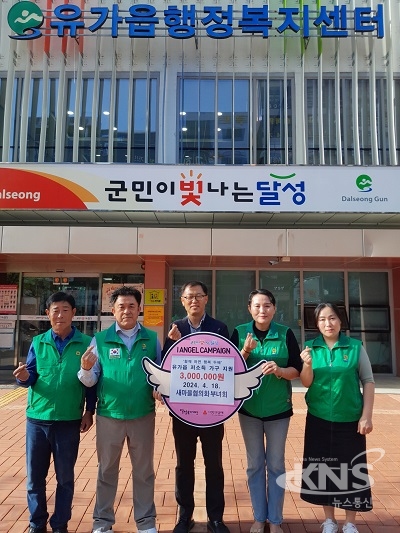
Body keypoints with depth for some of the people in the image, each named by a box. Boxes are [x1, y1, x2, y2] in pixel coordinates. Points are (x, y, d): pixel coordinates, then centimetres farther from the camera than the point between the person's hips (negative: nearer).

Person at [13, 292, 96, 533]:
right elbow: (31, 378, 1)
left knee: (65, 477, 12)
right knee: (35, 477, 13)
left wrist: (89, 411, -3)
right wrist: (24, 377, -21)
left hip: (69, 421, -2)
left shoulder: (86, 343, -4)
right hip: (37, 418, 2)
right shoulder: (38, 342, 2)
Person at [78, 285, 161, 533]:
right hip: (109, 415, 0)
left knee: (144, 470, 15)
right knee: (107, 470, 17)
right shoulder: (100, 339, -2)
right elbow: (91, 380, -3)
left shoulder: (151, 338, 0)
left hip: (143, 415, 1)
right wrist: (86, 369, -25)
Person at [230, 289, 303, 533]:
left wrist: (279, 370, -24)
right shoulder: (239, 332, -5)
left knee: (276, 464, 11)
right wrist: (245, 351, -23)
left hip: (278, 409, -1)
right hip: (249, 407, 1)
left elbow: (297, 370, -5)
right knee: (255, 464, 13)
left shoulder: (285, 333, -7)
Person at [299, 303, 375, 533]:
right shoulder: (311, 347, -2)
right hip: (319, 419, 2)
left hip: (350, 419, -1)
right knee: (323, 468, 11)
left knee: (351, 468, 8)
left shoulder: (355, 346, -6)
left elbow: (368, 381, -3)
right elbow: (306, 383, -3)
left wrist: (367, 415, -7)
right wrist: (307, 365, -23)